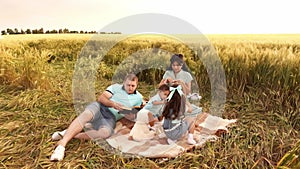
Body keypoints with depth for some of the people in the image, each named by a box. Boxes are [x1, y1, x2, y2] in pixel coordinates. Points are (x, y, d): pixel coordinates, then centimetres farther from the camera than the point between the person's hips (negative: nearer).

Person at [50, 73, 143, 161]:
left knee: (106, 133, -36)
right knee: (86, 114, -37)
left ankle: (68, 134, -29)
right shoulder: (116, 87, 12)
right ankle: (62, 144, -40)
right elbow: (100, 98, 1)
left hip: (110, 119, 0)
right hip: (99, 108, 0)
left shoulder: (138, 98, 16)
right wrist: (113, 104, -15)